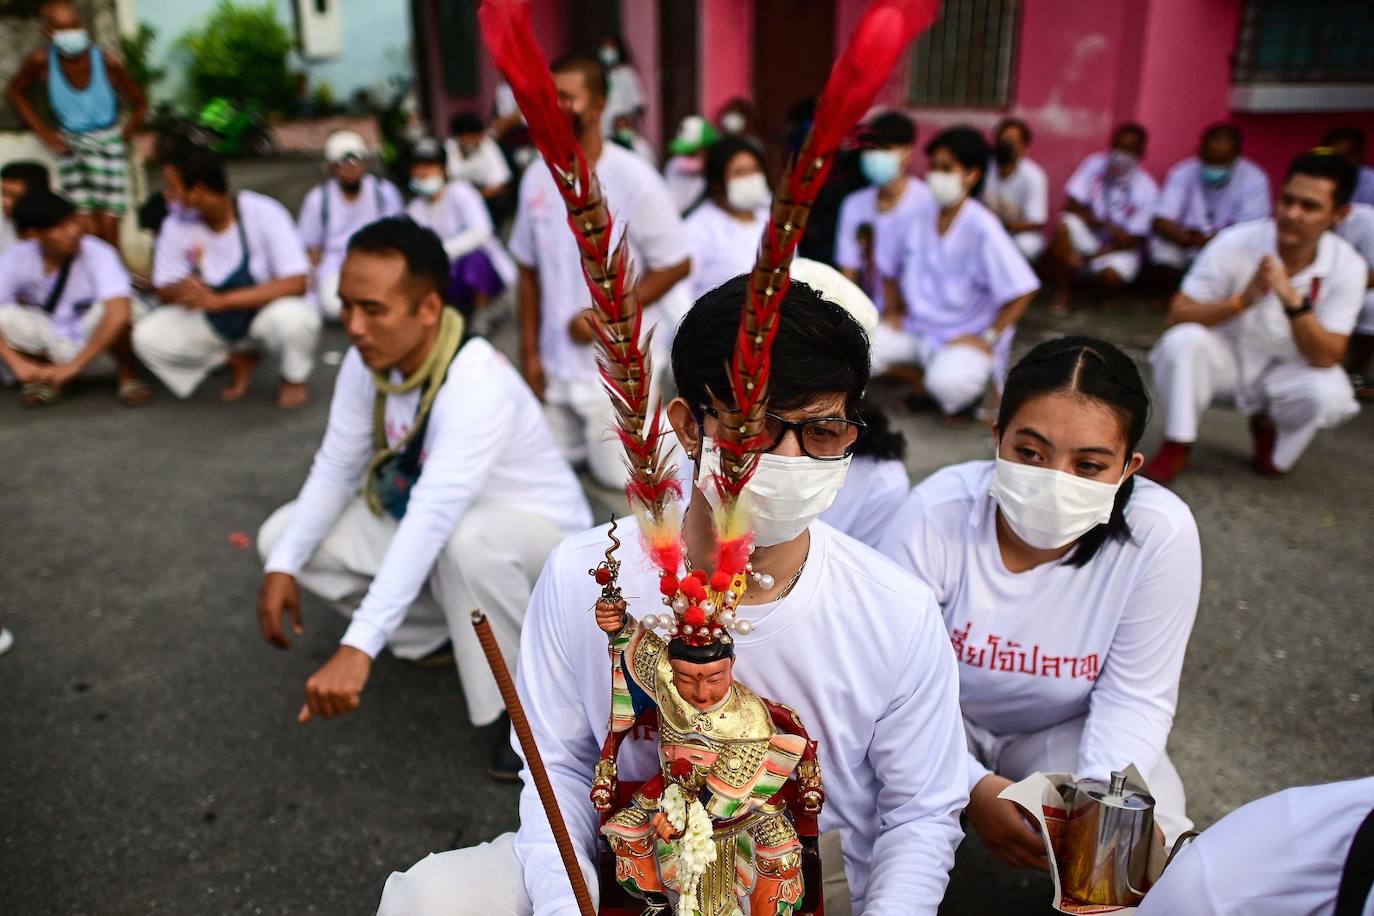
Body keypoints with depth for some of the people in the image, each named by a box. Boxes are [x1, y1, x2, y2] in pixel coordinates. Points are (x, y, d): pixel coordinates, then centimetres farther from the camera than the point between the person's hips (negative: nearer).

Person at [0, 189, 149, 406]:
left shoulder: (99, 254, -24)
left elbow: (119, 313, -37)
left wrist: (74, 365, -36)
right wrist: (18, 364, -34)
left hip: (96, 338, -3)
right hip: (48, 343, 3)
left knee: (127, 306, -33)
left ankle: (128, 374, -6)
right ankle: (47, 378, 1)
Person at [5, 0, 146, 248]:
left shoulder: (108, 63, -16)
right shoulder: (41, 62, -11)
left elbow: (140, 104, -2)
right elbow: (17, 91, 10)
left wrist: (123, 137, -6)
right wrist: (43, 131, 3)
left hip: (107, 146, -1)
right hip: (70, 147, 1)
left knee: (108, 230, -2)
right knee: (88, 232, -5)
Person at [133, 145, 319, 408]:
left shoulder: (264, 213, -23)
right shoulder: (176, 226, -11)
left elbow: (296, 283, -29)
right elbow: (164, 288, -2)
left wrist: (220, 300, -35)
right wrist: (181, 290, -29)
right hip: (213, 321, 4)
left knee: (293, 316, -37)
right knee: (148, 338, -16)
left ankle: (294, 379, -2)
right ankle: (238, 359, 7)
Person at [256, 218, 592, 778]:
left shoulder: (477, 382, -36)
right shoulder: (367, 360, -14)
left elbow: (434, 519, -46)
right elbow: (336, 468, -5)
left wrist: (358, 648, -51)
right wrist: (283, 566, -16)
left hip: (537, 531, -7)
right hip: (425, 524, 7)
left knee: (470, 540, -42)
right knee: (282, 537, -3)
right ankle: (445, 627, 10)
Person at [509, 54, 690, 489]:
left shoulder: (634, 179, -15)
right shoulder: (535, 180, -1)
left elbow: (676, 266, -11)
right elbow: (529, 272, 7)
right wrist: (529, 352, 4)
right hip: (556, 364, 5)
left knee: (619, 477, 5)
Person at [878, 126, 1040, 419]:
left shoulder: (982, 228, -15)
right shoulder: (923, 216, 1)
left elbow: (1022, 291, -16)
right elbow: (894, 270, 17)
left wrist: (989, 338, -18)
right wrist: (893, 311, 5)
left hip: (967, 337, -6)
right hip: (916, 328, 6)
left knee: (948, 383, -37)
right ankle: (922, 381, 8)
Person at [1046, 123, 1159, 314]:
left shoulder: (1147, 189, -14)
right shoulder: (1095, 164, -10)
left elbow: (1136, 238, -12)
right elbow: (1073, 204, -10)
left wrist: (1093, 255, -21)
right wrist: (1104, 225, -24)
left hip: (1120, 248, -2)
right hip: (1088, 234, 2)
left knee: (1112, 275, -32)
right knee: (1064, 225, -29)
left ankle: (1110, 297, 8)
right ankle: (1061, 292, -16)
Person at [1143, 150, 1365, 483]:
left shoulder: (1347, 267, -15)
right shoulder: (1235, 244, -19)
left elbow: (1326, 358, -20)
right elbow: (1177, 316, -20)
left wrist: (1293, 301, -36)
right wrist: (1241, 300, -36)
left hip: (1286, 372, 1)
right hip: (1226, 357, -1)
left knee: (1329, 393, -31)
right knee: (1183, 340, -32)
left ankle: (1268, 429, 6)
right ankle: (1177, 447, -11)